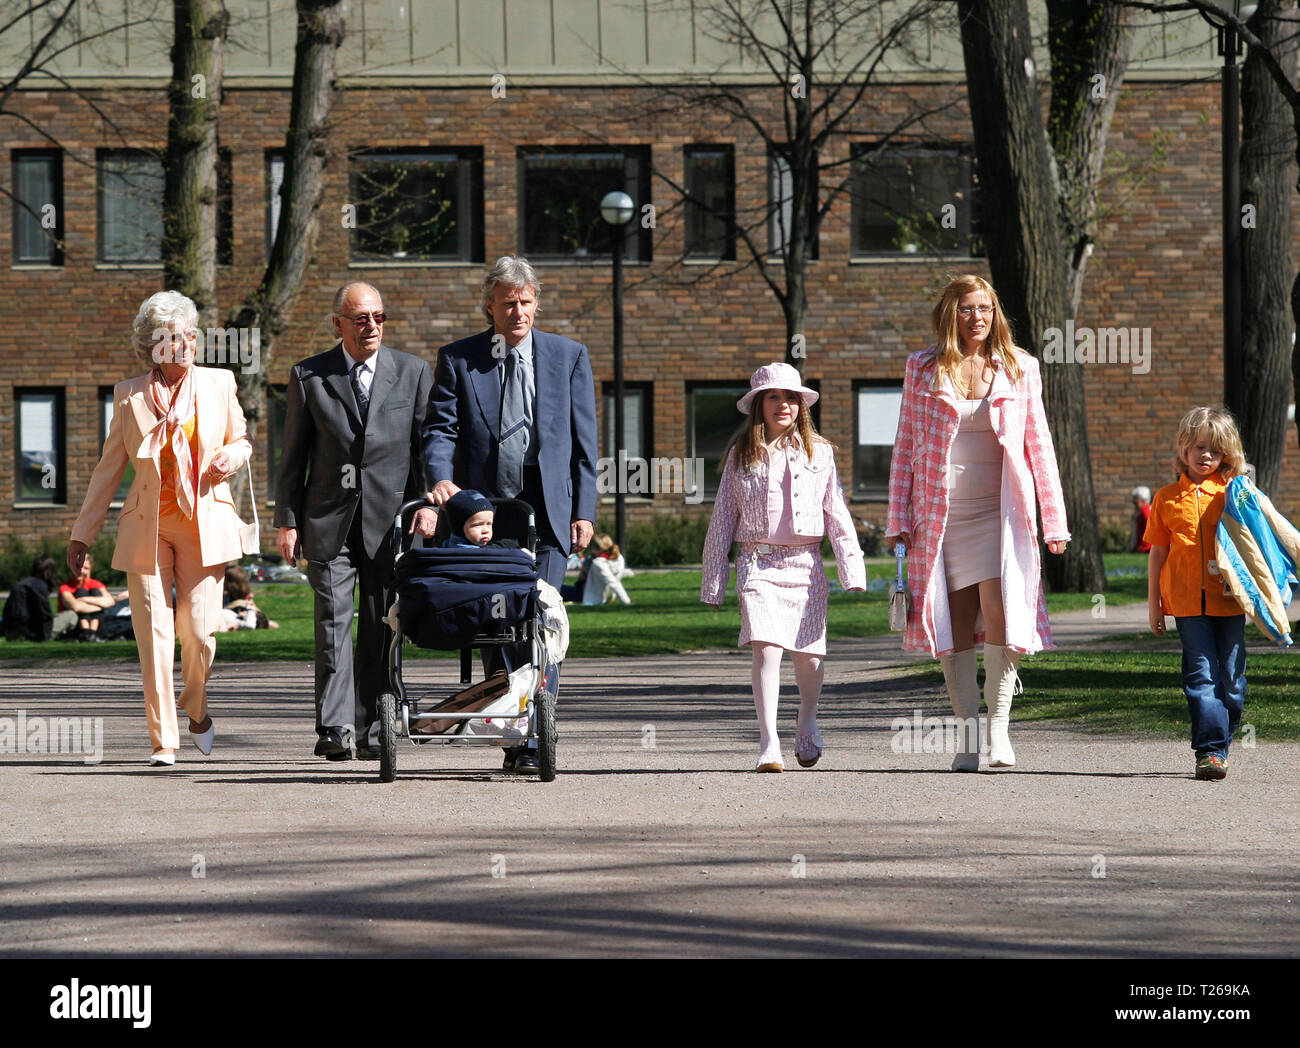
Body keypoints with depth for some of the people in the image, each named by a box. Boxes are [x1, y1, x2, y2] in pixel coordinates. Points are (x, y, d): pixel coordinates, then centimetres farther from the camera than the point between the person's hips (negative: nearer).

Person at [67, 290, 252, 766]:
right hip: (147, 525, 0)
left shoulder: (218, 384, 6)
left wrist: (232, 456, -6)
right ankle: (163, 740, -1)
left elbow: (241, 441, 20)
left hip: (205, 523, 0)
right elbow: (109, 469, 11)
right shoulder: (130, 396, 5)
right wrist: (81, 534, 10)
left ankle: (195, 707, 25)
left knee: (198, 632, -6)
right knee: (154, 633, -7)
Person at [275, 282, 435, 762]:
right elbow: (293, 455, 8)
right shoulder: (308, 376, 6)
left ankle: (369, 730, 8)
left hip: (390, 519, 1)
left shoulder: (412, 372, 7)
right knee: (333, 622, -8)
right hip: (329, 520, -1)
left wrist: (428, 503, -7)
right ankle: (334, 728, -11)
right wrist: (287, 521, 2)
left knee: (381, 627, 2)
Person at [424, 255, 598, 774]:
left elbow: (583, 439, 8)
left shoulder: (569, 356, 9)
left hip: (547, 511, -1)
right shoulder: (457, 359, 8)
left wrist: (584, 511, 1)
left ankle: (533, 743, -9)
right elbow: (441, 429, 1)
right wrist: (442, 478, -19)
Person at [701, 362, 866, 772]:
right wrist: (713, 583, 9)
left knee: (808, 652, 5)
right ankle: (768, 745, -17)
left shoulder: (818, 453, 8)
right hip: (758, 564, -1)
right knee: (765, 646, -17)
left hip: (805, 564, 1)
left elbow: (838, 515, 7)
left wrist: (852, 569, -1)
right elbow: (723, 519, 10)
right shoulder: (741, 456, 8)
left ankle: (807, 722, 35)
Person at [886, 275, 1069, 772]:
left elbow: (1039, 446, 9)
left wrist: (1054, 520, 5)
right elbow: (906, 447, 8)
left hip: (1000, 508, -1)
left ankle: (998, 722, -3)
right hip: (941, 512, 1)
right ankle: (967, 731, 7)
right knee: (955, 624, 0)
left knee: (1001, 613, -16)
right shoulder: (923, 369, 6)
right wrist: (898, 521, 3)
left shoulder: (1018, 368, 7)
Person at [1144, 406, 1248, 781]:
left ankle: (1220, 746, 17)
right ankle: (1209, 750, -9)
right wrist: (1153, 603, 12)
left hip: (1229, 599, 0)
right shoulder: (1168, 498, 9)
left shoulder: (1233, 492, 7)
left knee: (1231, 677, 2)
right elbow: (1158, 552, 13)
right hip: (1188, 602, 0)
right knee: (1201, 675, -8)